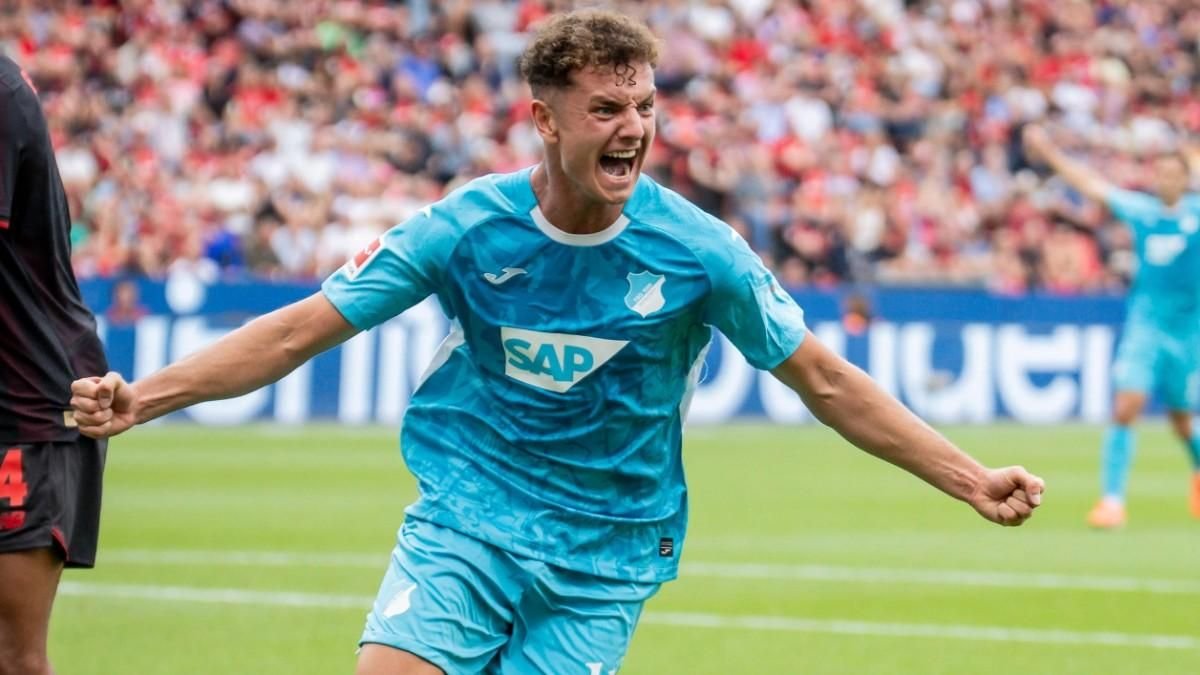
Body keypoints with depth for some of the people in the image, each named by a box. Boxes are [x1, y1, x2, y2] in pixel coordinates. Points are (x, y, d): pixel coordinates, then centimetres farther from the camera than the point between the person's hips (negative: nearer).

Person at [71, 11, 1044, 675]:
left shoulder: (698, 252, -10)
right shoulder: (466, 229, -9)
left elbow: (826, 383, -1)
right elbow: (299, 331, -7)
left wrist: (972, 481, -5)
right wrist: (140, 398, -17)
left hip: (603, 556, 0)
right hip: (465, 523, 0)